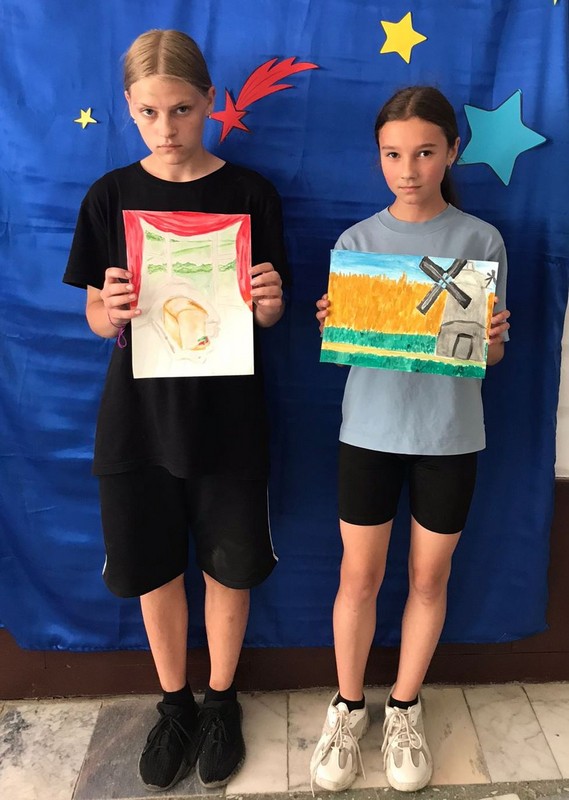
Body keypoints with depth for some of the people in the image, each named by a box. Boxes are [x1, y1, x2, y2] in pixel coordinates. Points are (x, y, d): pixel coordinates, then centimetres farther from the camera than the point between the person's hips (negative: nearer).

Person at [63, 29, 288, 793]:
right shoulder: (111, 195, 1)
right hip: (139, 415, 2)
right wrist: (111, 310, -20)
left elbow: (268, 316, 1)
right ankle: (174, 703, 40)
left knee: (229, 565, 11)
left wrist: (269, 301, -22)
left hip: (227, 416, -1)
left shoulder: (250, 192, -2)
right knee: (152, 567, 13)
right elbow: (99, 320, 2)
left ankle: (220, 700, 39)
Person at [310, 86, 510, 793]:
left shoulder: (482, 240, -1)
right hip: (370, 429, 0)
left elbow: (492, 355, 3)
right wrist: (332, 327, -20)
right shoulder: (355, 241, 1)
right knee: (359, 576, 9)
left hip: (450, 435, 0)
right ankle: (348, 707, 33)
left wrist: (491, 338, -19)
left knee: (429, 578, 12)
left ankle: (404, 710, 36)